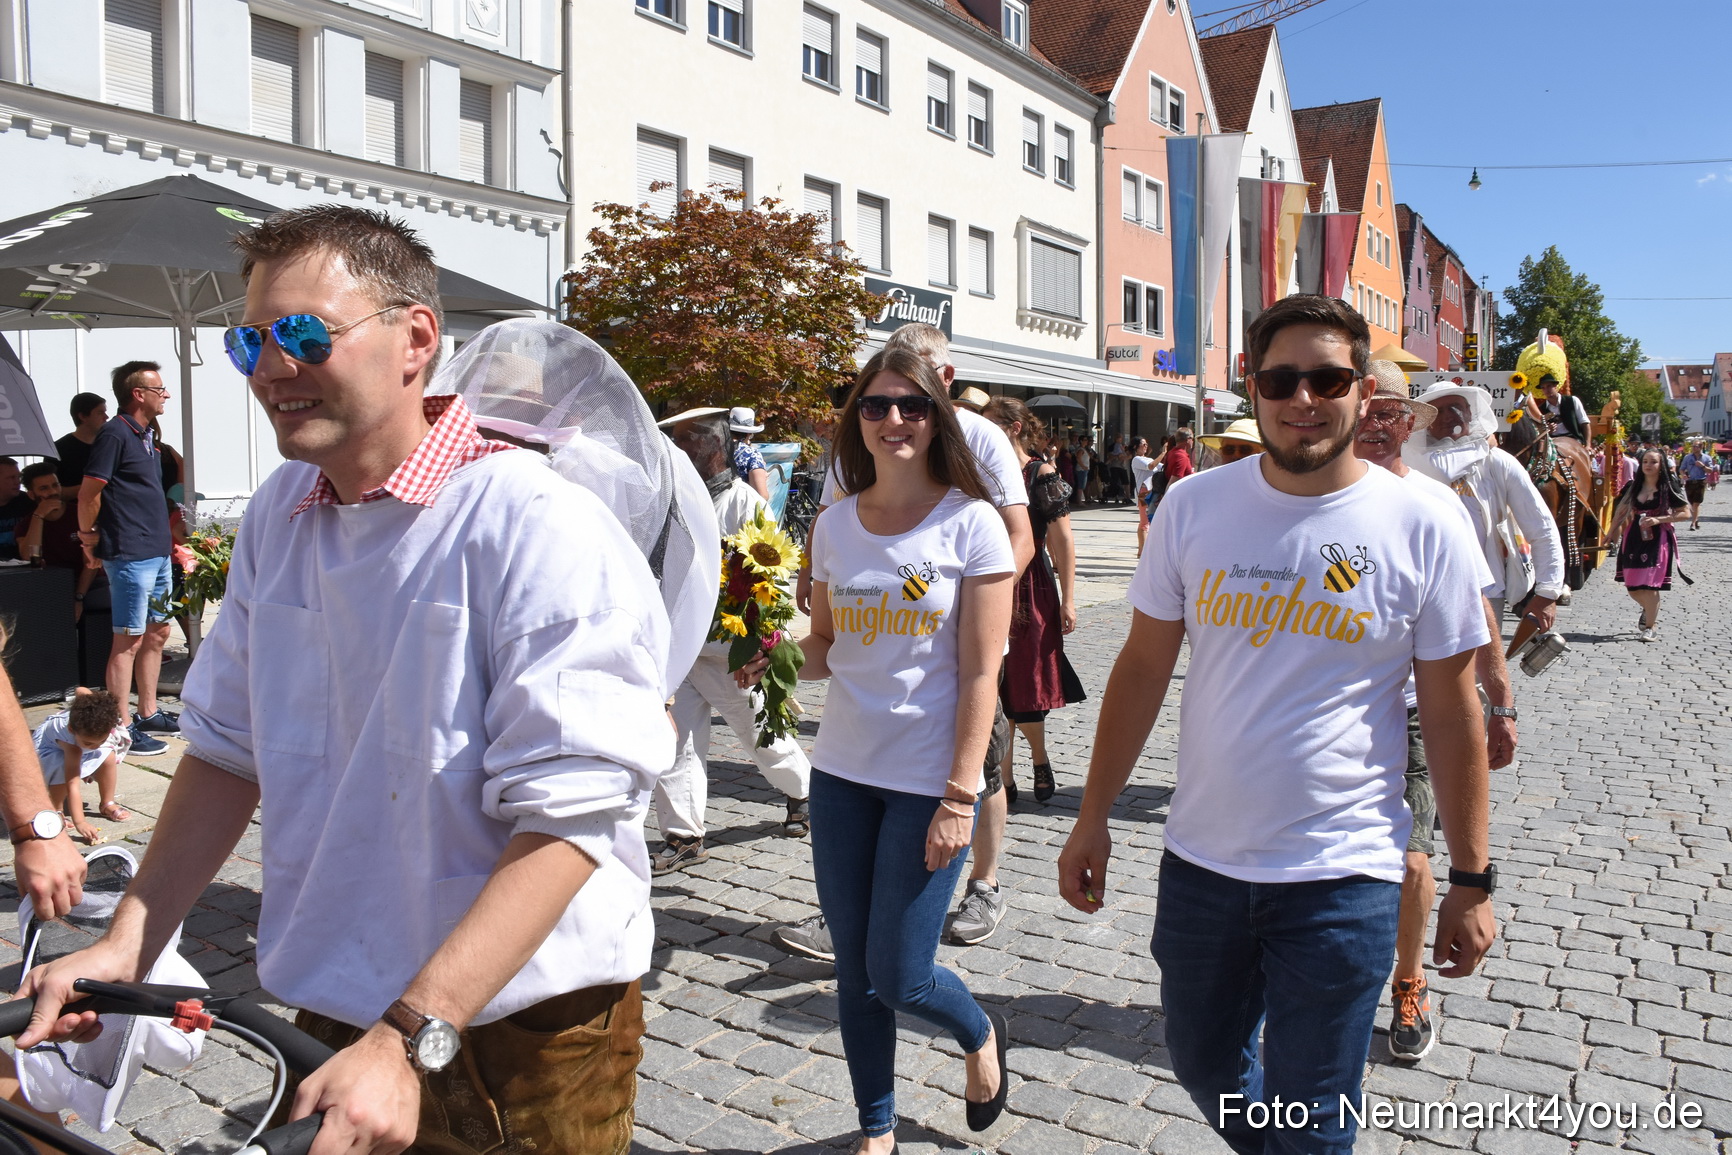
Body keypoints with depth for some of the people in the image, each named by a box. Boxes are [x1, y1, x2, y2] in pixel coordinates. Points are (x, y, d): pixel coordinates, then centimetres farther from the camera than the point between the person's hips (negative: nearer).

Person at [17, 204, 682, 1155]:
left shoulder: (543, 529, -21)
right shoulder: (277, 515, 1)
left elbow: (564, 817, -25)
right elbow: (229, 749, 8)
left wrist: (412, 1040, -28)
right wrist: (126, 943, 0)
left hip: (521, 1036, -5)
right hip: (336, 1017, 6)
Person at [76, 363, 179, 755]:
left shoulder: (145, 437, 16)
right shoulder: (115, 434, -13)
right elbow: (88, 493, -14)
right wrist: (89, 537, -3)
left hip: (157, 553, 9)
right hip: (130, 556, -9)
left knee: (157, 633, 15)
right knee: (128, 641, -5)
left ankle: (149, 713, 26)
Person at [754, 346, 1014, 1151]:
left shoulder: (970, 523, -8)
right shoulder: (834, 525, 4)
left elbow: (980, 675, -10)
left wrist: (959, 797, -14)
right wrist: (782, 657, -10)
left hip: (928, 779, -4)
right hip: (842, 770, 4)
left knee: (898, 976, -1)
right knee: (854, 970, 11)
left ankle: (980, 1035, 33)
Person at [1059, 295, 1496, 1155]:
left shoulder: (1422, 528, -8)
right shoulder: (1193, 506, -3)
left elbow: (1452, 712, -1)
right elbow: (1143, 669, 3)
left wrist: (1472, 880, 2)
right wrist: (1092, 818, 4)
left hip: (1342, 876, -3)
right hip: (1201, 857, 3)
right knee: (1204, 1065, 20)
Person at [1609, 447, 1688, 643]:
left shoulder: (1668, 488, -4)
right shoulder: (1633, 487, 8)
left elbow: (1684, 513, -4)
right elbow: (1621, 511, 16)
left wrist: (1657, 519, -15)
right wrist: (1611, 532, 13)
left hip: (1657, 539, -4)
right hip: (1634, 538, 4)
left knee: (1649, 583, -9)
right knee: (1631, 585, 5)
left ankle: (1651, 626, 5)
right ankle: (1649, 610, 37)